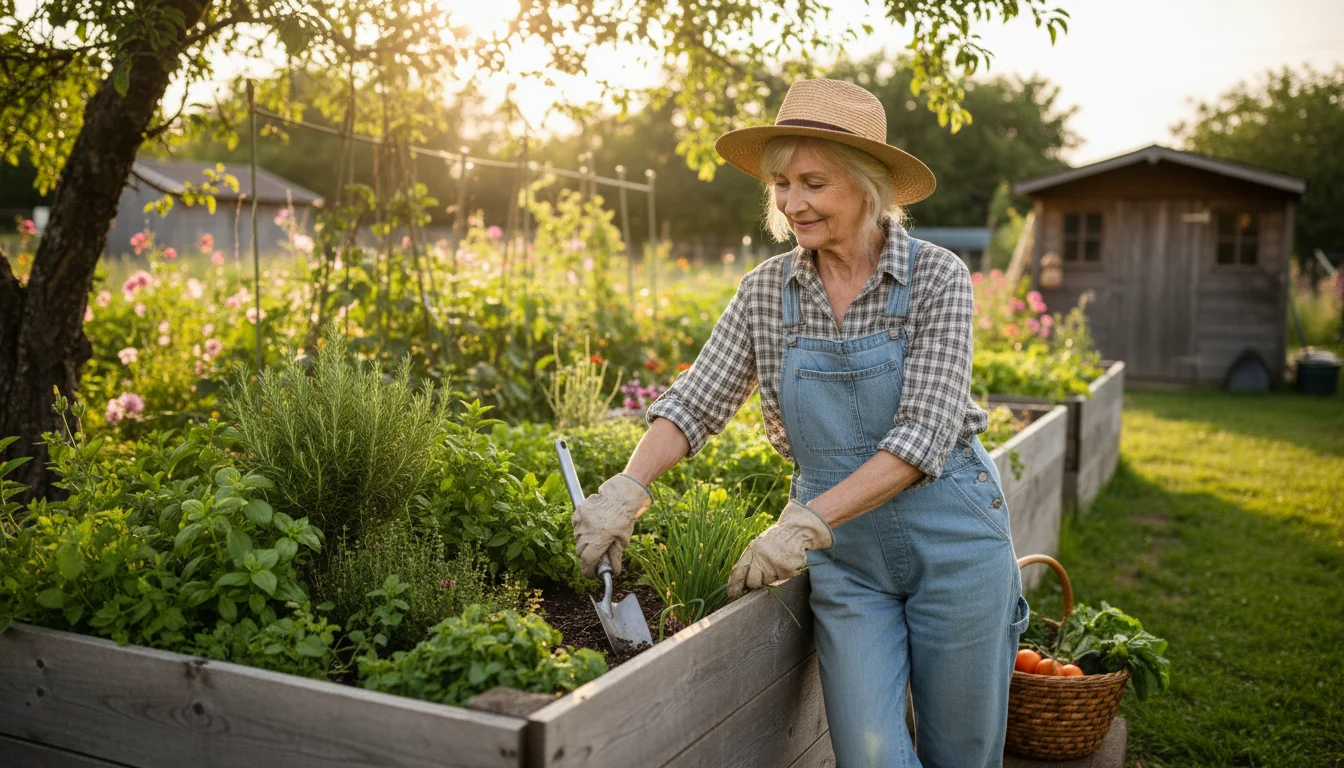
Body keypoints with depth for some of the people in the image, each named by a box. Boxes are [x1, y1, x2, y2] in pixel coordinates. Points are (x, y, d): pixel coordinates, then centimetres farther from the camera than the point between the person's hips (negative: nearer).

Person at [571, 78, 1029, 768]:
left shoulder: (935, 277, -10)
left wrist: (805, 523, -25)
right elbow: (696, 401, -2)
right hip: (845, 556, 2)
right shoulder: (766, 292, 0)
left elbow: (924, 432, -18)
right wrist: (627, 488, -20)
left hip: (950, 537, -1)